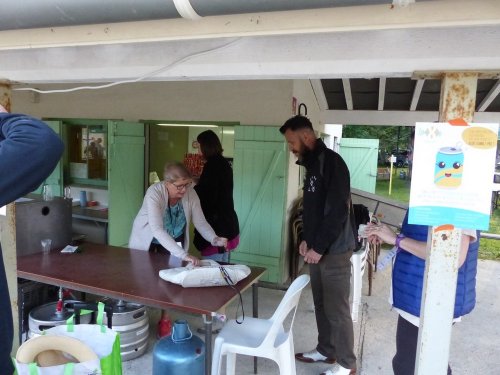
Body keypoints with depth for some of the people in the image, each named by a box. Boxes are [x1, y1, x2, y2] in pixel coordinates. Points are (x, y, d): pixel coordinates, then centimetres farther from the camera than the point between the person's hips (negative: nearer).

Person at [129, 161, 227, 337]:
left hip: (174, 240, 3)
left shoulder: (190, 193, -23)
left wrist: (214, 239, -39)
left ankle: (164, 319, 21)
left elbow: (200, 222, -19)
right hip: (147, 241, -3)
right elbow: (157, 230, -47)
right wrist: (183, 254, -55)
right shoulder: (154, 193, -37)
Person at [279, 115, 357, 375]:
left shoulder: (331, 162, -17)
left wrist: (319, 247, -18)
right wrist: (307, 239, 12)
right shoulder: (312, 164, 13)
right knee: (321, 304, 18)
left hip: (334, 250, -9)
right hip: (317, 248, 9)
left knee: (337, 308, 2)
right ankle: (326, 350, 34)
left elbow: (337, 211, -22)